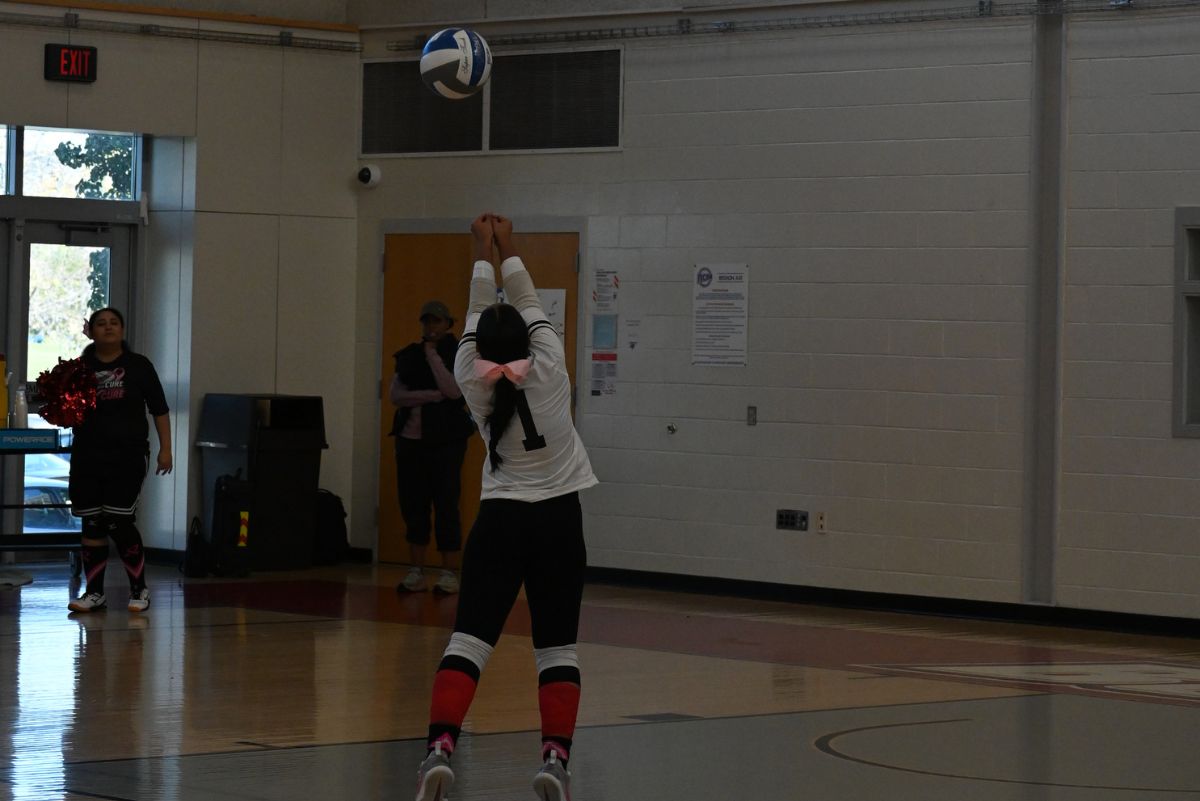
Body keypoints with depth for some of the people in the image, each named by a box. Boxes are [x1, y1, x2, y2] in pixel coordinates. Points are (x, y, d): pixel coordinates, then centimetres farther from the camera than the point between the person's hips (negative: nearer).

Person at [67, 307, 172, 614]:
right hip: (88, 456, 2)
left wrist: (165, 450, 0)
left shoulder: (138, 366, 3)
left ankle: (139, 589, 6)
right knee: (92, 524, 4)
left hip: (128, 454, -2)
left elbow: (159, 410, 6)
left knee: (118, 523, -9)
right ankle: (94, 591, 13)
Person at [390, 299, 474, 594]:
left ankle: (449, 574, 0)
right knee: (413, 506, 3)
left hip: (446, 440, -4)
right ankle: (416, 572, 10)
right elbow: (395, 395, -2)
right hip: (410, 439, 4)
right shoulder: (408, 356, 10)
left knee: (446, 505, -4)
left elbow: (453, 390, -16)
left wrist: (433, 355, -11)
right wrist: (433, 395, -14)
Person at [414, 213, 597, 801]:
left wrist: (483, 256, 18)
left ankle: (440, 748, -20)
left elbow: (478, 316, 8)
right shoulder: (549, 372, -7)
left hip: (500, 520, 0)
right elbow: (529, 307, 5)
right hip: (558, 519, 0)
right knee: (556, 648, 4)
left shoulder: (474, 382, -4)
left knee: (469, 638, -4)